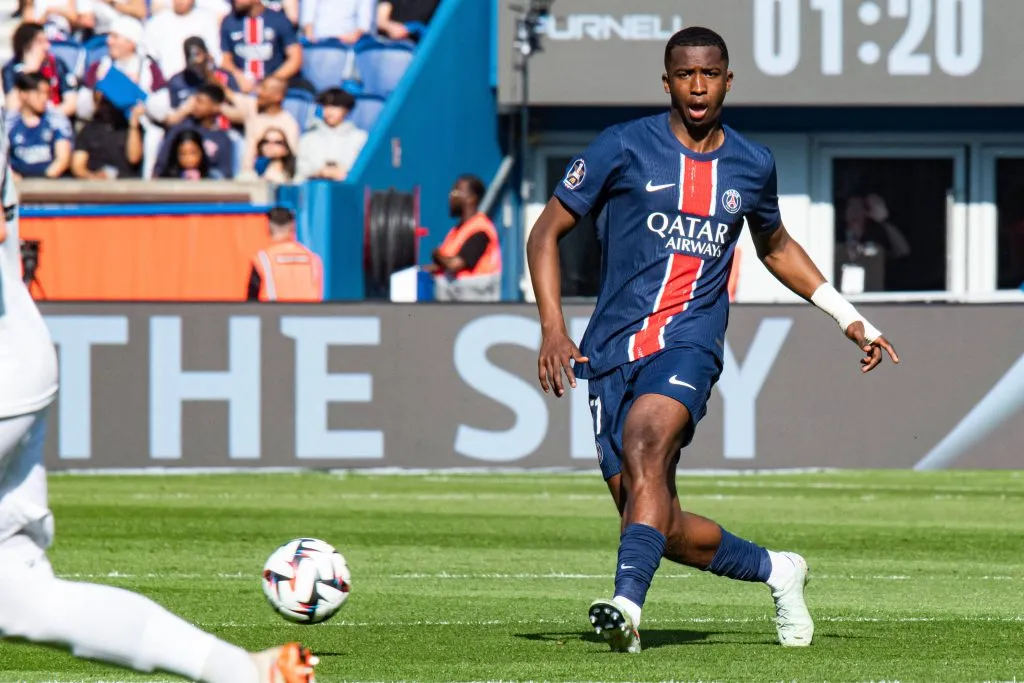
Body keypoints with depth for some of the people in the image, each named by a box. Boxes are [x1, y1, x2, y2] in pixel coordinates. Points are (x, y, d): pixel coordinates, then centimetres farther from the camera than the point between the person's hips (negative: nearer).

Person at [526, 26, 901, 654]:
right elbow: (547, 233, 4)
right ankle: (776, 570, 22)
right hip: (613, 348, 1)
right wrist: (553, 329, -8)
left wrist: (850, 318, 27)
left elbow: (775, 246, 31)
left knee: (644, 443, -33)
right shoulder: (624, 148, 1)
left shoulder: (752, 166, 11)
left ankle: (628, 602, -45)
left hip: (689, 343, -1)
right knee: (661, 528, -3)